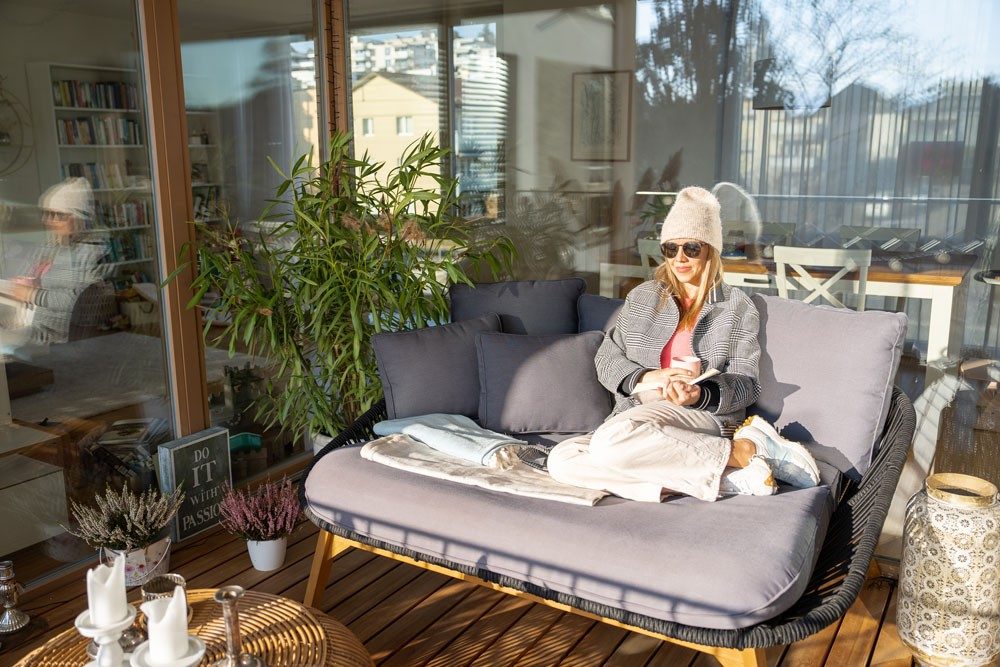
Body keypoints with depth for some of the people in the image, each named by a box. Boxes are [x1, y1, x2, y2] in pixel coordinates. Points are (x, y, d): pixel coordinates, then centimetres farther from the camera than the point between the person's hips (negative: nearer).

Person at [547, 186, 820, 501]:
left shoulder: (737, 307, 10)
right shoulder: (642, 297, 18)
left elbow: (744, 383, 3)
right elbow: (606, 360, 11)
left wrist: (699, 395, -19)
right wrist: (647, 378, -10)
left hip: (705, 418, -5)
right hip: (633, 418, 5)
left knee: (613, 439, -36)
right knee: (561, 460, -27)